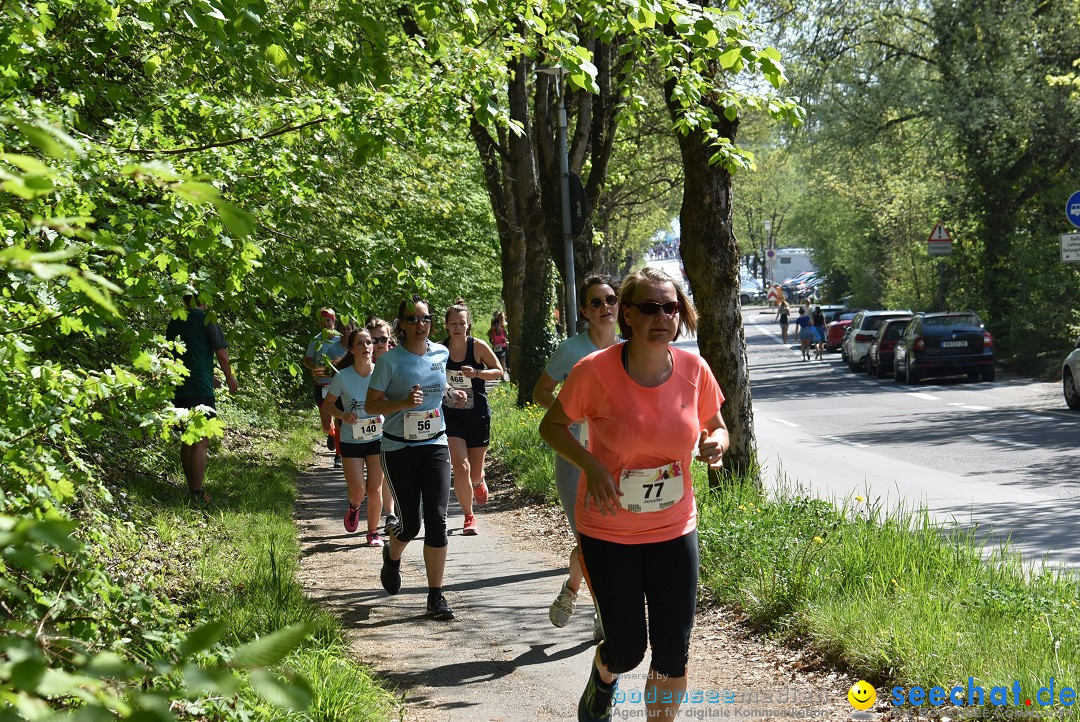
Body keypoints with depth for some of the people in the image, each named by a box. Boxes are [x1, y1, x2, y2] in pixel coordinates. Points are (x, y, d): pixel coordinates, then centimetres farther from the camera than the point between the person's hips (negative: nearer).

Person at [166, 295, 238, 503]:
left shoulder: (174, 324, 13)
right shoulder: (206, 320, -5)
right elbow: (221, 353, -7)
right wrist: (230, 378, 11)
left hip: (178, 390, 6)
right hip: (201, 390, -6)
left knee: (187, 440, 15)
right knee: (202, 441, -6)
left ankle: (192, 489, 21)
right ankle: (197, 494, -12)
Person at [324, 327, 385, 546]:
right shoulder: (343, 377, -14)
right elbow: (328, 403, 0)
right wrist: (342, 415, -19)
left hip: (377, 438, 1)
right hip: (351, 440, -1)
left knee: (375, 490, 1)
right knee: (357, 492, -5)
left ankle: (373, 532, 22)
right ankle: (354, 507, 32)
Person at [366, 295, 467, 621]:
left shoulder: (440, 353, 4)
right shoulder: (390, 360, -9)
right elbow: (371, 404, -8)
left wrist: (449, 393, 5)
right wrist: (404, 402, -24)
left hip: (435, 446, 3)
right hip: (398, 449, -3)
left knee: (436, 519, -9)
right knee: (410, 523, 2)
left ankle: (436, 595, -2)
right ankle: (392, 556, 40)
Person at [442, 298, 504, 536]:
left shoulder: (478, 347, -9)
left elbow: (498, 371, -1)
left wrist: (476, 373, -18)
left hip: (478, 415, 0)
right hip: (451, 415, 0)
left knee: (474, 471, 10)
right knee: (461, 467, -14)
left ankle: (478, 482, 50)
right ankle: (469, 518, 3)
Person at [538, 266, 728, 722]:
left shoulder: (694, 370, -8)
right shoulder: (596, 370, -18)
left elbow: (716, 428, 9)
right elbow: (552, 426, -4)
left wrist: (715, 444, -15)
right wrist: (591, 465, -21)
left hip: (674, 530, 3)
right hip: (608, 532, -3)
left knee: (673, 652, 4)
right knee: (628, 650, 3)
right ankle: (603, 676, 41)